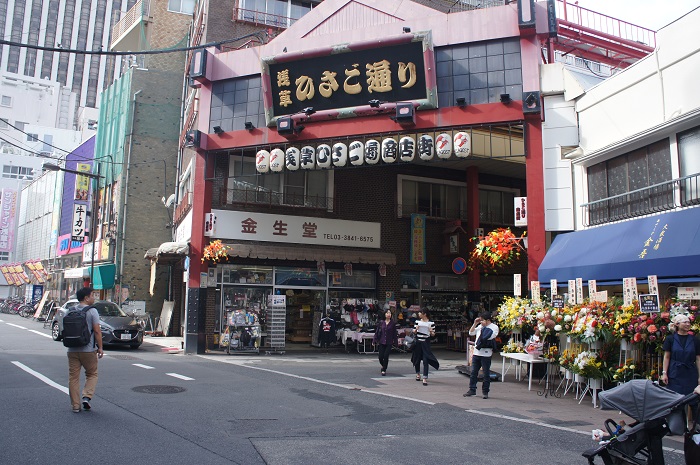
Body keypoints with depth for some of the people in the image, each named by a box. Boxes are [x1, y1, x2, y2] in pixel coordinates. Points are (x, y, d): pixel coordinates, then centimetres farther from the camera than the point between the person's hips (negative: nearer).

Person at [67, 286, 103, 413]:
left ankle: (75, 405, 11)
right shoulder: (92, 311, -9)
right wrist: (100, 348, -5)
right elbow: (97, 331, -13)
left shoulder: (70, 311, 7)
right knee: (92, 374, 14)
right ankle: (87, 396, -2)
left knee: (73, 377, 9)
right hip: (88, 350, -4)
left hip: (72, 350, 4)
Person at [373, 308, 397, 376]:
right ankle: (383, 366, 33)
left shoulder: (393, 323, -2)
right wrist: (375, 341, 1)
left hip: (389, 343, -1)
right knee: (380, 357, 2)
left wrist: (394, 342, 0)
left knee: (386, 356, -8)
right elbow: (377, 332, 5)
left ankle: (384, 370, 8)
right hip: (381, 342, 2)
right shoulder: (381, 322, 1)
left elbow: (394, 333, 2)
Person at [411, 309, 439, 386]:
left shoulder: (431, 323, -2)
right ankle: (418, 374, 37)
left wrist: (431, 331, -17)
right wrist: (416, 329, -9)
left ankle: (425, 378, -11)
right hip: (418, 342, 3)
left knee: (425, 360, -10)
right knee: (417, 359, 13)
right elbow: (414, 333, 11)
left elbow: (433, 335, 4)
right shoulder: (417, 321, 6)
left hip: (426, 343, -3)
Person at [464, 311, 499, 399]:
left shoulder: (494, 327, -3)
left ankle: (485, 392, 13)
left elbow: (490, 336, -19)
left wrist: (484, 326, -10)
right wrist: (475, 324, 5)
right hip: (476, 352, 6)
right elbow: (471, 333, 14)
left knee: (486, 374, 2)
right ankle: (472, 390, 15)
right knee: (473, 372, 8)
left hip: (486, 354, -6)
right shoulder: (480, 326, 15)